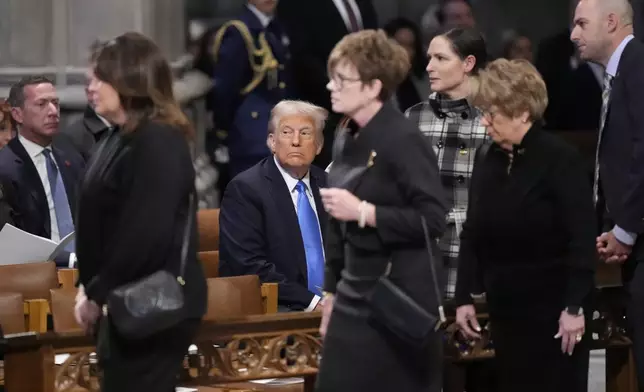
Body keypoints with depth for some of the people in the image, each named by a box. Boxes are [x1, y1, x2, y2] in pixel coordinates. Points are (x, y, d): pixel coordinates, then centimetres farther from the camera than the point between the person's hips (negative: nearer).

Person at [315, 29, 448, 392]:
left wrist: (363, 212, -21)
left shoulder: (404, 141, -13)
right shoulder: (346, 141, 10)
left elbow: (433, 220, -19)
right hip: (354, 302, 7)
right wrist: (332, 292, 16)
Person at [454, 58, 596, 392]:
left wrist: (575, 307, -17)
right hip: (505, 307, 6)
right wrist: (464, 297, 8)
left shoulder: (560, 160, -9)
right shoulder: (488, 164, 9)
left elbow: (582, 238, -13)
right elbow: (472, 235, 13)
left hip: (552, 306, -6)